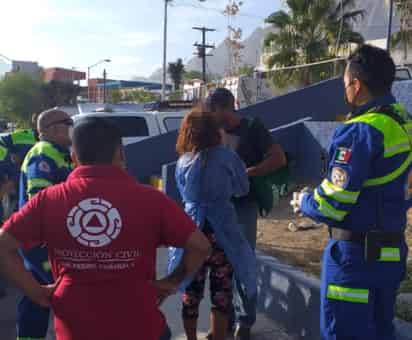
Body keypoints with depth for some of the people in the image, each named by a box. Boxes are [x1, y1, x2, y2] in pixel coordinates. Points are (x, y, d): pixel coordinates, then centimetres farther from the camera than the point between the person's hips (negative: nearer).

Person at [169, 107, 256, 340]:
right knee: (221, 292, 6)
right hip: (221, 232, -3)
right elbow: (243, 188, 7)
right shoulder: (226, 157, -5)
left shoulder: (183, 162, 4)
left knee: (191, 290, 13)